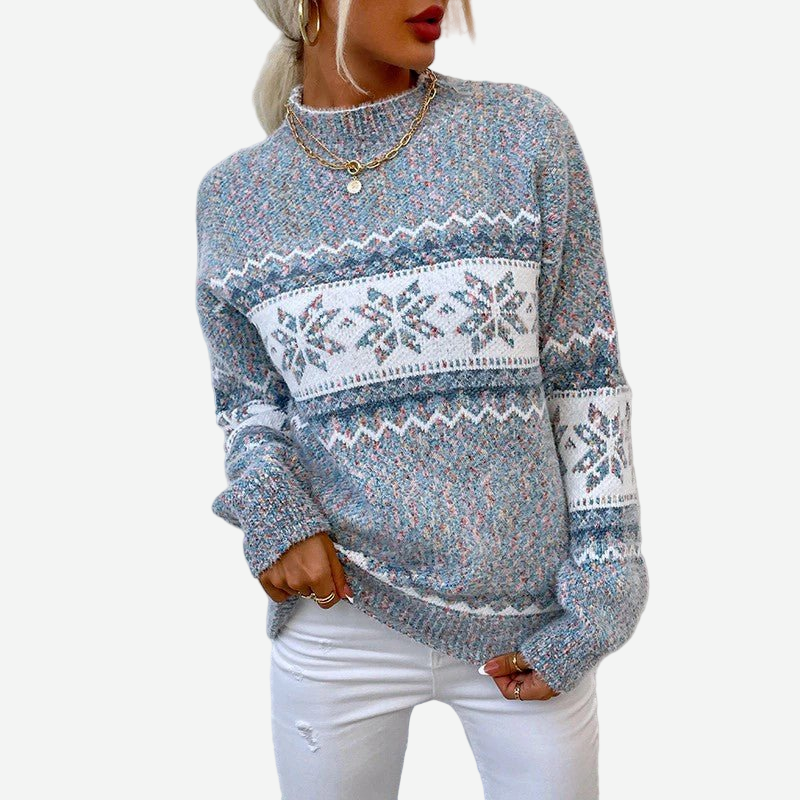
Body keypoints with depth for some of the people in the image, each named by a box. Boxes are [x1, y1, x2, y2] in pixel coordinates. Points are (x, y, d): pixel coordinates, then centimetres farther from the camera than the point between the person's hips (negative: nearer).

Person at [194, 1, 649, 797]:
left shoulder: (526, 133, -4)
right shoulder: (233, 195, 0)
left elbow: (587, 374, -2)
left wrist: (596, 594, -4)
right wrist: (268, 505, -10)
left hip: (531, 615, 0)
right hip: (336, 618, 1)